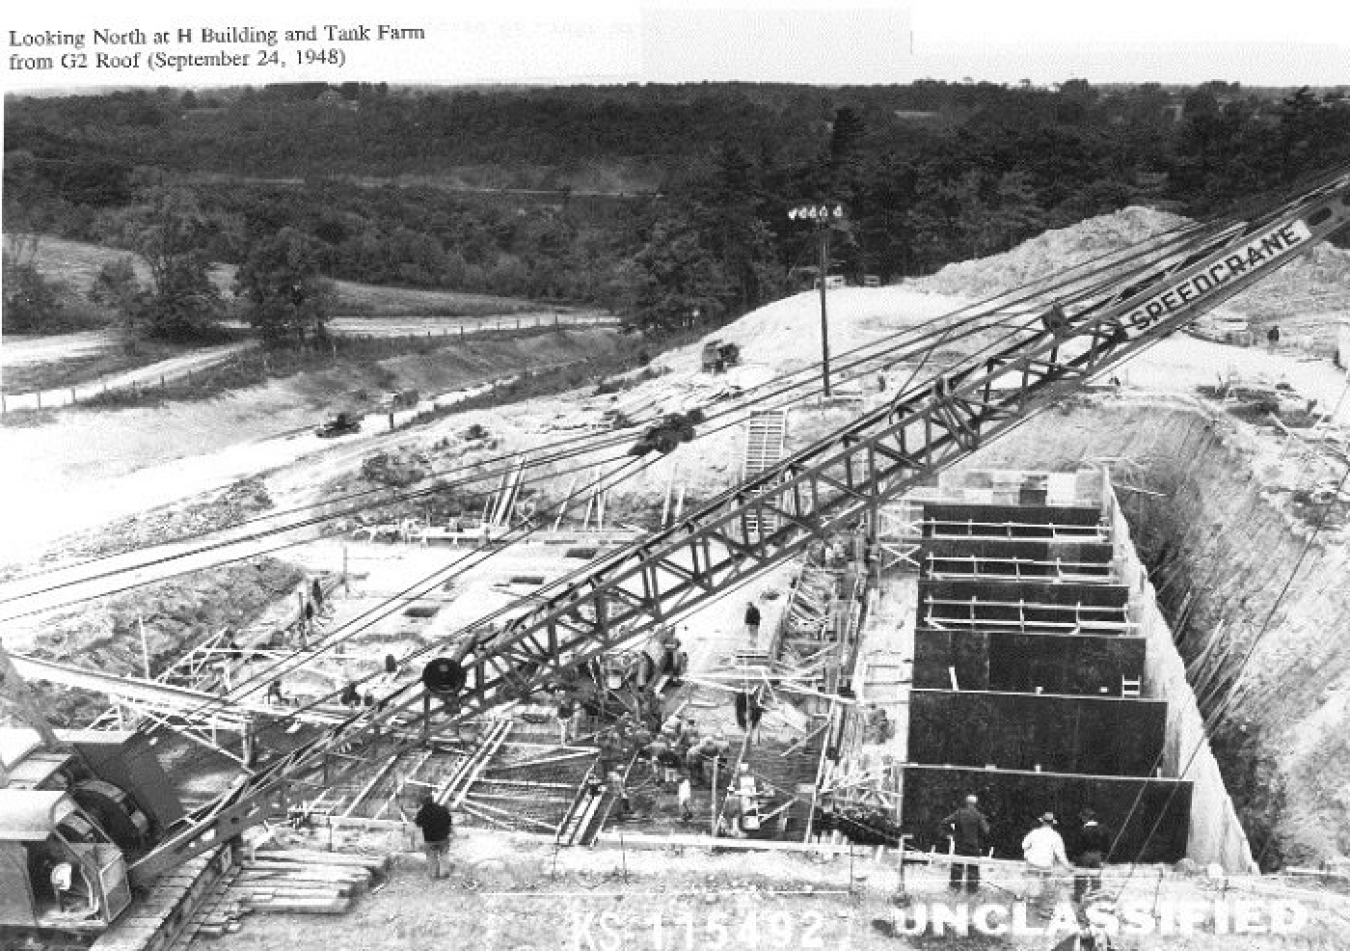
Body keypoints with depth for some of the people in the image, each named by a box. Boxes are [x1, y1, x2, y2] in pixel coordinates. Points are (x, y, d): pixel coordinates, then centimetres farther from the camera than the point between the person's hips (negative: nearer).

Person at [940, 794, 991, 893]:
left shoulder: (959, 813, -3)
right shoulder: (979, 816, -8)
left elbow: (945, 822, -9)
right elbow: (985, 831, -11)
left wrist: (949, 832, 5)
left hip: (959, 845, 2)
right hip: (974, 846, -2)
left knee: (957, 866, 12)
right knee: (973, 867, 8)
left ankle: (955, 885, 15)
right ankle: (972, 887, 10)